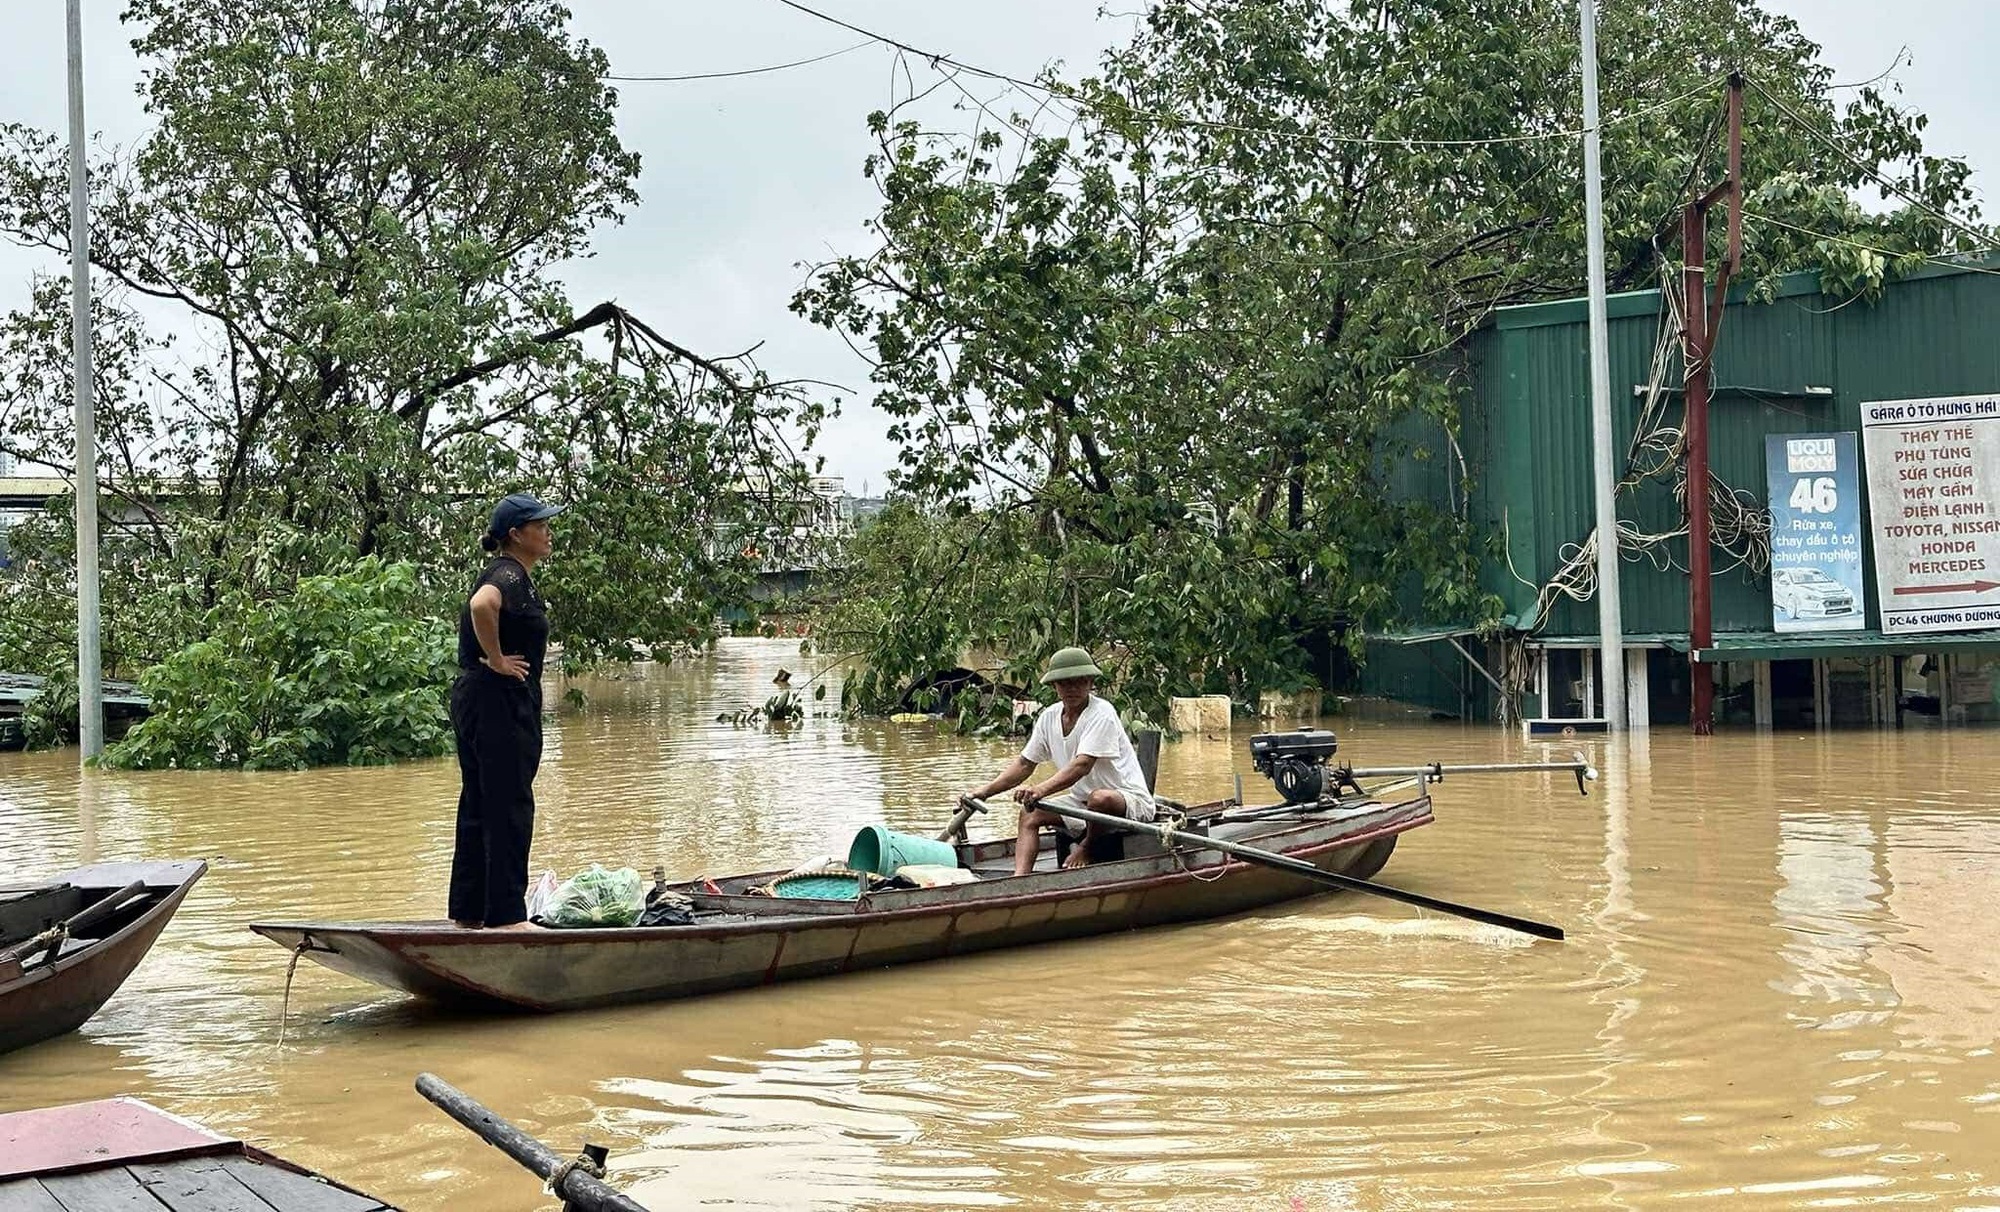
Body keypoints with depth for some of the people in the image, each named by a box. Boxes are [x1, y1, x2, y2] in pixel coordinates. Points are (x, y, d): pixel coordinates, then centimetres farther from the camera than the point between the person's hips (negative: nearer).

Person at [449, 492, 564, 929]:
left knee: (479, 806, 14)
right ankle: (505, 914, -3)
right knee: (509, 808, -6)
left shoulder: (508, 575, 17)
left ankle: (468, 910, 20)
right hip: (500, 701, -11)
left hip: (473, 697, 11)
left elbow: (477, 611, 34)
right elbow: (481, 605, -37)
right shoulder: (510, 576, -15)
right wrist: (496, 659, -25)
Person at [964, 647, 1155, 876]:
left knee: (1099, 799, -38)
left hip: (1131, 801, -8)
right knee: (1029, 813, -3)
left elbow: (1082, 765, -32)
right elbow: (1025, 764, 9)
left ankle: (1088, 849, -6)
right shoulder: (1049, 717, 4)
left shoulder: (1101, 714, -19)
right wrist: (986, 791, -4)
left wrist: (1042, 789, -46)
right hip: (1082, 803, 8)